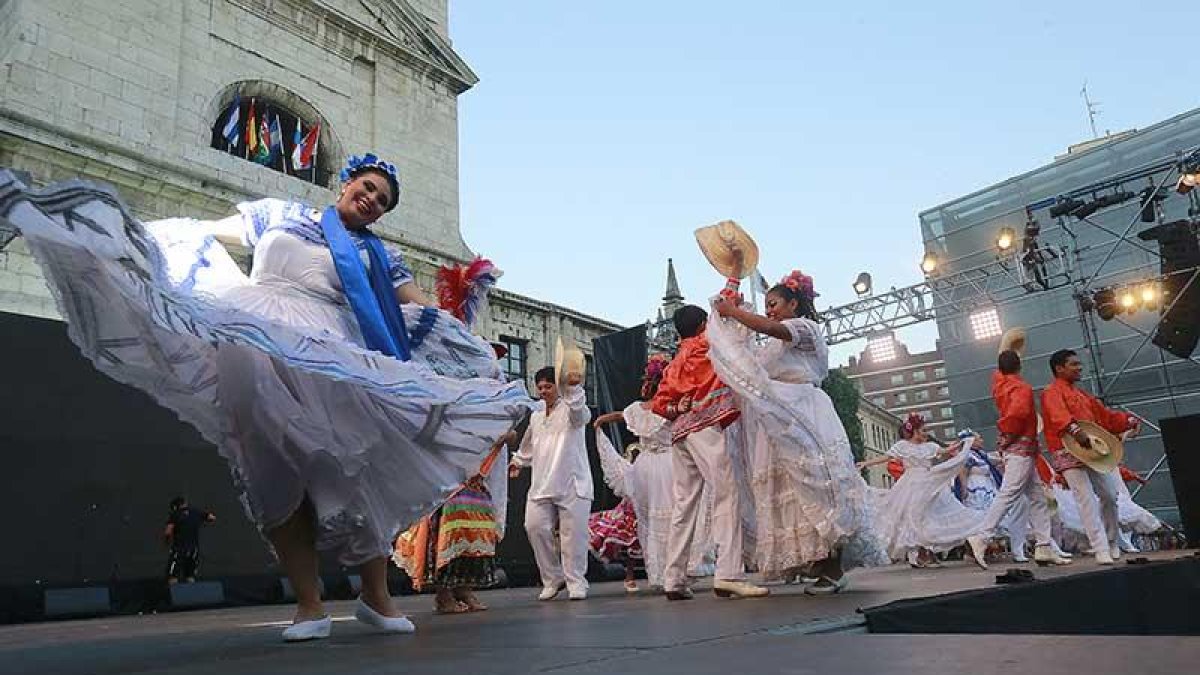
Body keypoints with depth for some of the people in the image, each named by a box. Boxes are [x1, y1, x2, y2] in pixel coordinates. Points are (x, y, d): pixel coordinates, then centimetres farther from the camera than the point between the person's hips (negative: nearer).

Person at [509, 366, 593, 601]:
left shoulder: (570, 408, 0)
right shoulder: (536, 416, 21)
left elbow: (581, 415, -26)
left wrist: (574, 388, -40)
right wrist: (517, 461, 37)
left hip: (572, 483, -5)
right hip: (541, 484, 6)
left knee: (573, 532, -5)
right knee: (535, 527, -4)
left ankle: (576, 583, 7)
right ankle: (552, 579, 11)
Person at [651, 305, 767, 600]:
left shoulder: (674, 363, 25)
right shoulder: (706, 343, 6)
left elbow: (658, 402, 19)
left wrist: (675, 410, 5)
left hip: (680, 432, 8)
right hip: (704, 426, -8)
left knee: (685, 504, 5)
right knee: (727, 495, -14)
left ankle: (674, 580, 4)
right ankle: (729, 575, -24)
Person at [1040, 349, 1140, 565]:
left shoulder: (1081, 395, 24)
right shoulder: (1052, 392, -5)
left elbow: (1106, 416, 25)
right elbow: (1057, 414, -27)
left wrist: (1129, 420, 8)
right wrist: (1075, 430, -44)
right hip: (1068, 453, -8)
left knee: (1109, 496, 11)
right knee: (1087, 500, -14)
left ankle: (1112, 543, 29)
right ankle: (1101, 551, -14)